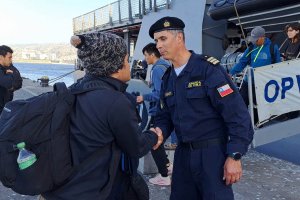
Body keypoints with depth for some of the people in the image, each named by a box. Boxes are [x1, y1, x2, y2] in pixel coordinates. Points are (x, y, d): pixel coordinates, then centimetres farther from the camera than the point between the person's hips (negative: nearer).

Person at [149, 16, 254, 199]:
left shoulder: (208, 68, -12)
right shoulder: (168, 78, 10)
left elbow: (237, 113, -16)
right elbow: (164, 116, 15)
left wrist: (235, 156, -18)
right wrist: (160, 132, -8)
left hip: (213, 152, -6)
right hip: (183, 153, 7)